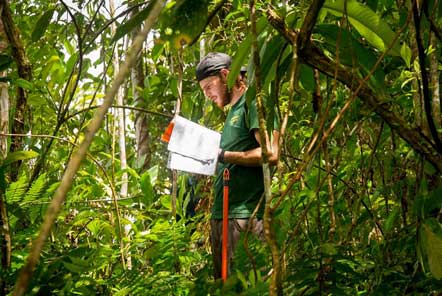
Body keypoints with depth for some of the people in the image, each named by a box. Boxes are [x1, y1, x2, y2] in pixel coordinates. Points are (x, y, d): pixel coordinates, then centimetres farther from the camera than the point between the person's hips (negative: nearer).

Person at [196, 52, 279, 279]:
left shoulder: (255, 102, -5)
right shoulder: (233, 111, 24)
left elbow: (270, 154, -17)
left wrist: (223, 155, -13)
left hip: (245, 213, -10)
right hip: (222, 213, 10)